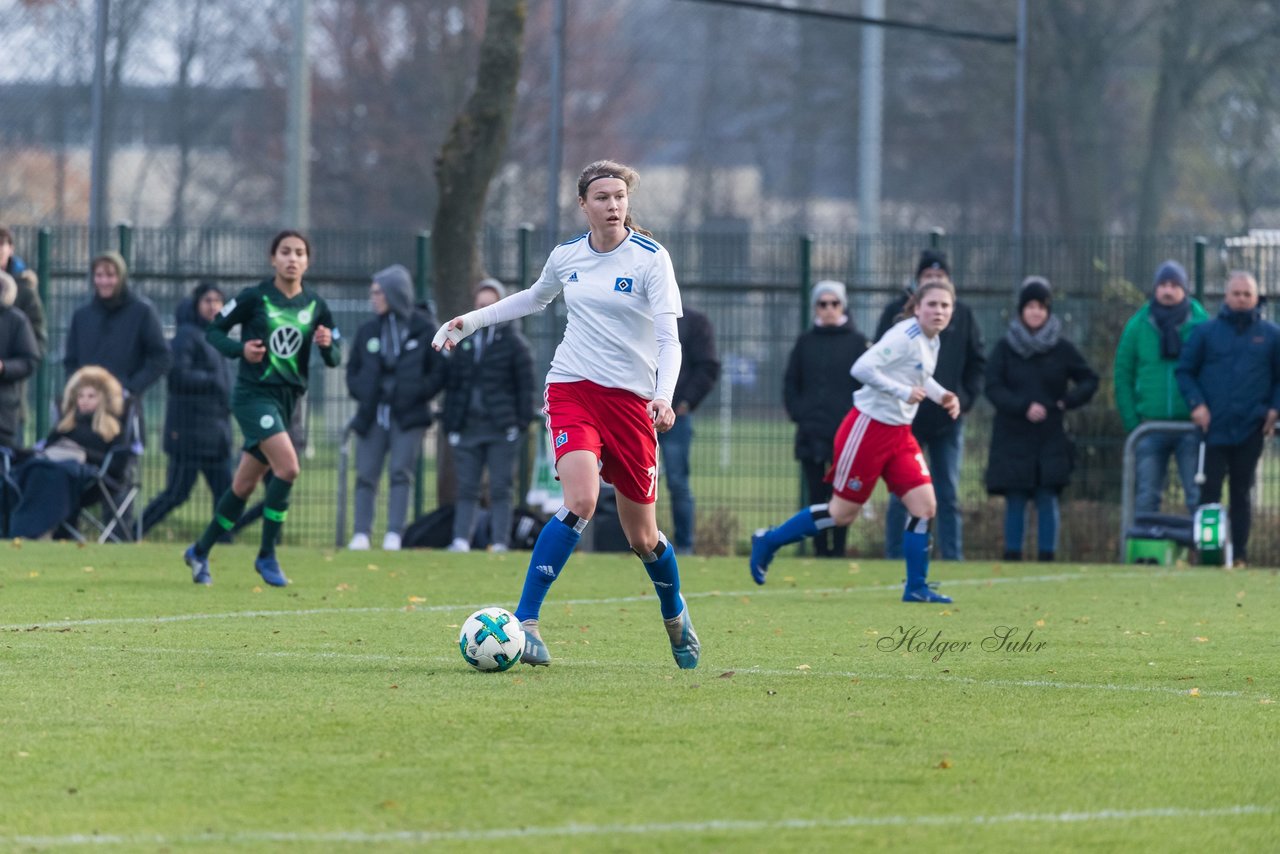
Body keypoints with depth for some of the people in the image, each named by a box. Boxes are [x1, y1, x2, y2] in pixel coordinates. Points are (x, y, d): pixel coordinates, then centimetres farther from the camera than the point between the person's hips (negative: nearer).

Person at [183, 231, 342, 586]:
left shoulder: (315, 305, 5)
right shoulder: (254, 297, -6)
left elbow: (335, 358, 10)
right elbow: (214, 331, 2)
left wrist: (327, 345, -13)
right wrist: (240, 349, -17)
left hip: (288, 398, 5)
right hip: (254, 394, -5)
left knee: (245, 484, 12)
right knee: (288, 466, -23)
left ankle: (200, 551, 28)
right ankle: (266, 555, -11)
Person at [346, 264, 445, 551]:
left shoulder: (424, 328, -1)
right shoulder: (368, 330, 10)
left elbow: (438, 371, 1)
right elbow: (353, 369, 17)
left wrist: (417, 393, -11)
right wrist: (362, 393, -1)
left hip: (408, 416, -3)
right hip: (373, 414, 3)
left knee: (400, 472, -10)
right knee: (366, 474, -1)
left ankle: (394, 534, -10)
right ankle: (362, 533, 2)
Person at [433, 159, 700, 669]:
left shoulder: (651, 259, -6)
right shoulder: (566, 257, 5)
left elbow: (669, 338, -11)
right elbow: (534, 298, 28)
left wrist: (664, 396, -27)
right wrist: (472, 321, 25)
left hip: (631, 398, -1)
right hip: (572, 391, 1)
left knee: (642, 535, 8)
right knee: (582, 500, -26)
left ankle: (675, 617, 39)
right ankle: (525, 622, -26)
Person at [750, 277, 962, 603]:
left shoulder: (932, 341, 9)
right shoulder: (905, 336, -19)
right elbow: (862, 368, -28)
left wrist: (942, 396, 12)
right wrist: (902, 391, -28)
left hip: (899, 433, 8)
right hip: (868, 428, -8)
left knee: (925, 505, -4)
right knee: (843, 512, 0)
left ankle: (916, 588, 4)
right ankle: (768, 542, 19)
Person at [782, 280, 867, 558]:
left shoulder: (857, 342, 3)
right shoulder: (805, 342, 9)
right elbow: (790, 384, 13)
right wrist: (797, 413, -1)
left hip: (846, 431, -2)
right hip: (811, 432, 2)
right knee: (816, 496, 2)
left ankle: (837, 550, 2)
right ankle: (820, 551, 6)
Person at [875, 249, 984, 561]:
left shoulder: (963, 316, 5)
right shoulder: (897, 312, -1)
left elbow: (978, 361, 13)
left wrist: (966, 398, 3)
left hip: (948, 420, 2)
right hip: (906, 419, -2)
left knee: (949, 495, 5)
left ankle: (952, 557, 8)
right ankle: (895, 557, 4)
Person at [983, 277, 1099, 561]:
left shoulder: (1062, 349, 5)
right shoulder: (1005, 348, 3)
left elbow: (1089, 381, 12)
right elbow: (993, 388, -3)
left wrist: (1068, 401, -6)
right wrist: (1024, 407, -16)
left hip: (1050, 439, 0)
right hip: (1012, 438, 0)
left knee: (1047, 499, -4)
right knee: (1015, 501, 0)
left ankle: (1047, 556, -1)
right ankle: (1012, 556, 6)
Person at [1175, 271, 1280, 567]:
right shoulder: (1206, 332, 5)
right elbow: (1184, 370, 8)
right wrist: (1196, 403, -5)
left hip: (1250, 430, 1)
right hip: (1213, 428, -1)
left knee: (1242, 493, 6)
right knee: (1209, 492, -6)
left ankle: (1240, 554, 9)